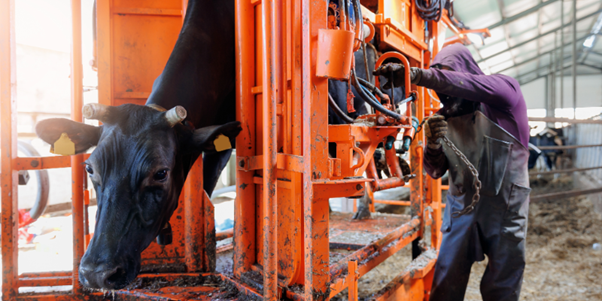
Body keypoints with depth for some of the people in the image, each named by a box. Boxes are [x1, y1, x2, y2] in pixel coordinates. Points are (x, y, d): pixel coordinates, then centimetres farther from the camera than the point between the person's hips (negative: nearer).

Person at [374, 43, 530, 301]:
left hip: (506, 205, -2)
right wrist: (432, 144, -16)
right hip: (462, 206, 3)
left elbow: (469, 85, -29)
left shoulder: (506, 89, -5)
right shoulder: (444, 118, 5)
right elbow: (436, 171, 5)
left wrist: (417, 75, -40)